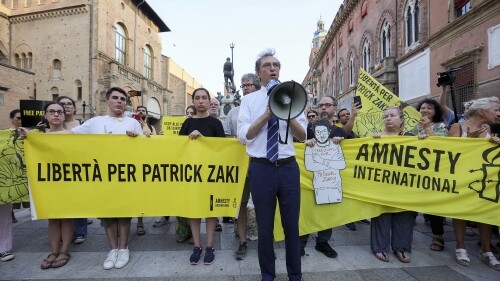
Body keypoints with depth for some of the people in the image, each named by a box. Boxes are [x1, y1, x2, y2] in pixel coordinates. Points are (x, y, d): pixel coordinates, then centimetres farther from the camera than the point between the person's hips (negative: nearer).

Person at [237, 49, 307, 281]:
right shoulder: (249, 100, 4)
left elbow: (302, 136, 4)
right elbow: (243, 135, -6)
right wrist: (267, 114, -15)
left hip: (288, 167, 2)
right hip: (261, 168, -1)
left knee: (291, 225, 13)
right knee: (264, 226, 13)